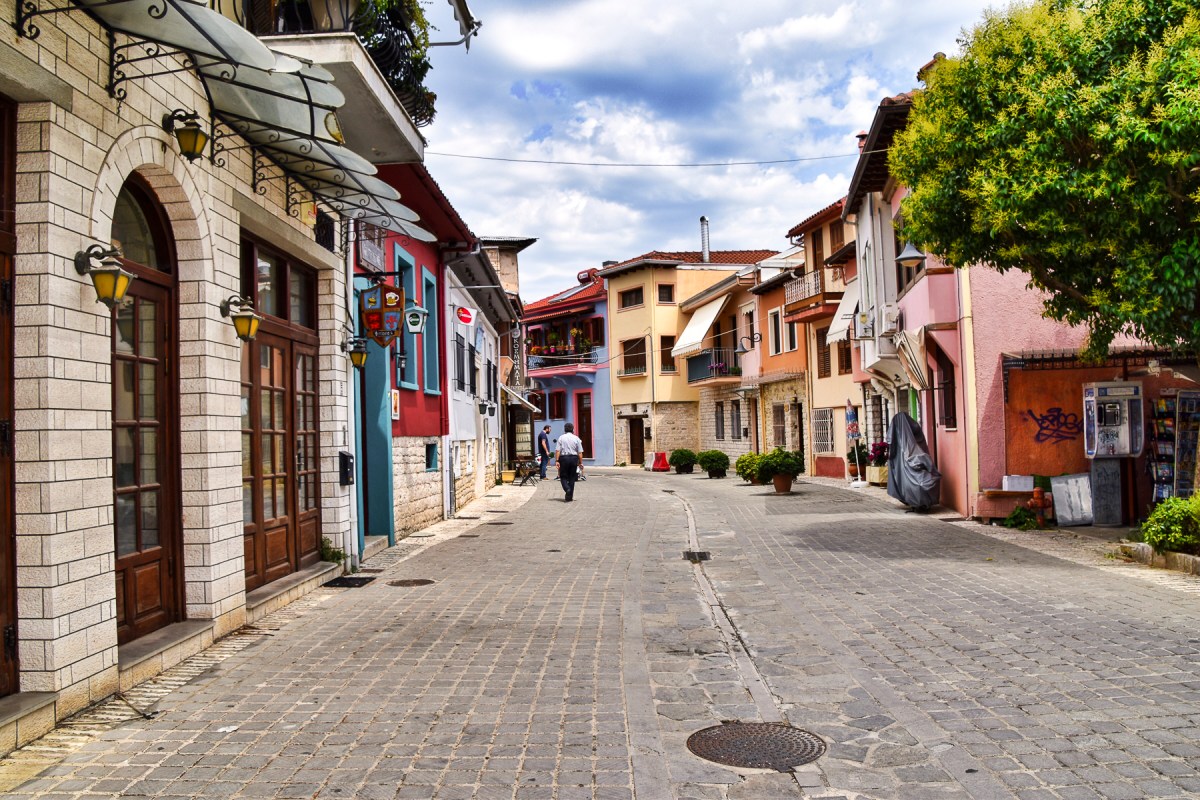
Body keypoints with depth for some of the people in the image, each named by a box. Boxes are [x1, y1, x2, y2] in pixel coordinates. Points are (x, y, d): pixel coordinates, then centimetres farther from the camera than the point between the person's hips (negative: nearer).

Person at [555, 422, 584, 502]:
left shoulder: (561, 438, 1)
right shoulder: (576, 438, 3)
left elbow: (558, 450, -7)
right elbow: (580, 452, 0)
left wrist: (557, 460, -8)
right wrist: (580, 462, 5)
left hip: (563, 458, -1)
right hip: (574, 458, 1)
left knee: (563, 477, 8)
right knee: (572, 478, 10)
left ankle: (567, 489, -21)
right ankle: (570, 497, 10)